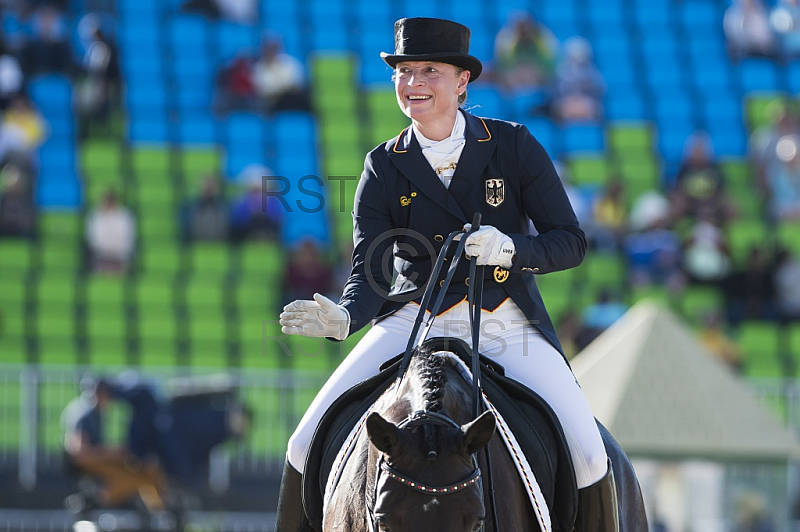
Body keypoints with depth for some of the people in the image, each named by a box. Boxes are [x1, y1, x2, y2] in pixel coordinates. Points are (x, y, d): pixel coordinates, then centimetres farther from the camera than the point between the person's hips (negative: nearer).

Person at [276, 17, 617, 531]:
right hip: (413, 318, 1)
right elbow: (370, 273, -5)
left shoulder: (513, 146, -2)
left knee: (587, 459, -19)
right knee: (309, 445, -13)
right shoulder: (384, 168, 0)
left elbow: (571, 241, -3)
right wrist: (340, 319, -28)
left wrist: (509, 248, -24)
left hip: (506, 324, -1)